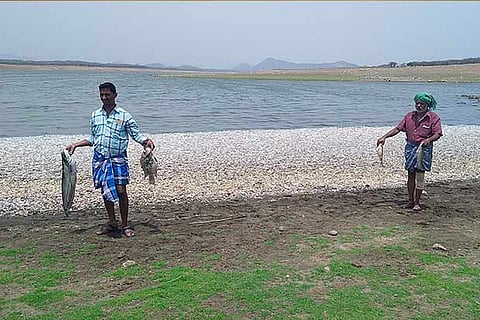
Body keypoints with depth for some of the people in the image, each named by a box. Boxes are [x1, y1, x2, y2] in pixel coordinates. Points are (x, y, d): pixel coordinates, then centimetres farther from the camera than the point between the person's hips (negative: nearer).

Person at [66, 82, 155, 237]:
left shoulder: (124, 115, -3)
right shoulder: (95, 115, 10)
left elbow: (136, 134, -1)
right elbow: (92, 138, 19)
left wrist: (146, 141, -19)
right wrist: (75, 145, 13)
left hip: (118, 159, -4)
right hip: (99, 158, 4)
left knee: (121, 190, -7)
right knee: (106, 191, 9)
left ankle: (125, 225, 7)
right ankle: (112, 222, 23)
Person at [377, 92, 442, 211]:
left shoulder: (434, 117, -3)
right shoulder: (410, 116, 10)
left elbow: (437, 134, -9)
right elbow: (398, 128, 9)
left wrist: (428, 140, -29)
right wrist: (384, 137, -1)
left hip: (424, 148, -4)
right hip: (410, 147, 4)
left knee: (420, 175, -4)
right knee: (410, 175, 8)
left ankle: (417, 202, 5)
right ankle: (410, 201, 17)